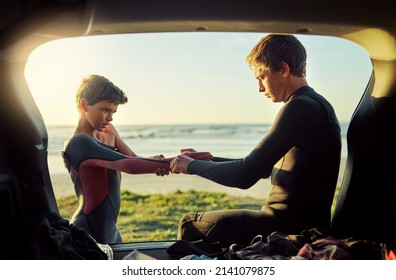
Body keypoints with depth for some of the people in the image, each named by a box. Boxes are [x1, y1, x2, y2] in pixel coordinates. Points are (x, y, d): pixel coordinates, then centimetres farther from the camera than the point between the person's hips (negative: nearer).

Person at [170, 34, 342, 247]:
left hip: (289, 226, -10)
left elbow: (245, 176, -23)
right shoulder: (317, 105, 14)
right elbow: (263, 168, 19)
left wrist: (193, 166, -8)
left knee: (191, 225, -1)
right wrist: (210, 160, 16)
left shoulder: (300, 107, -19)